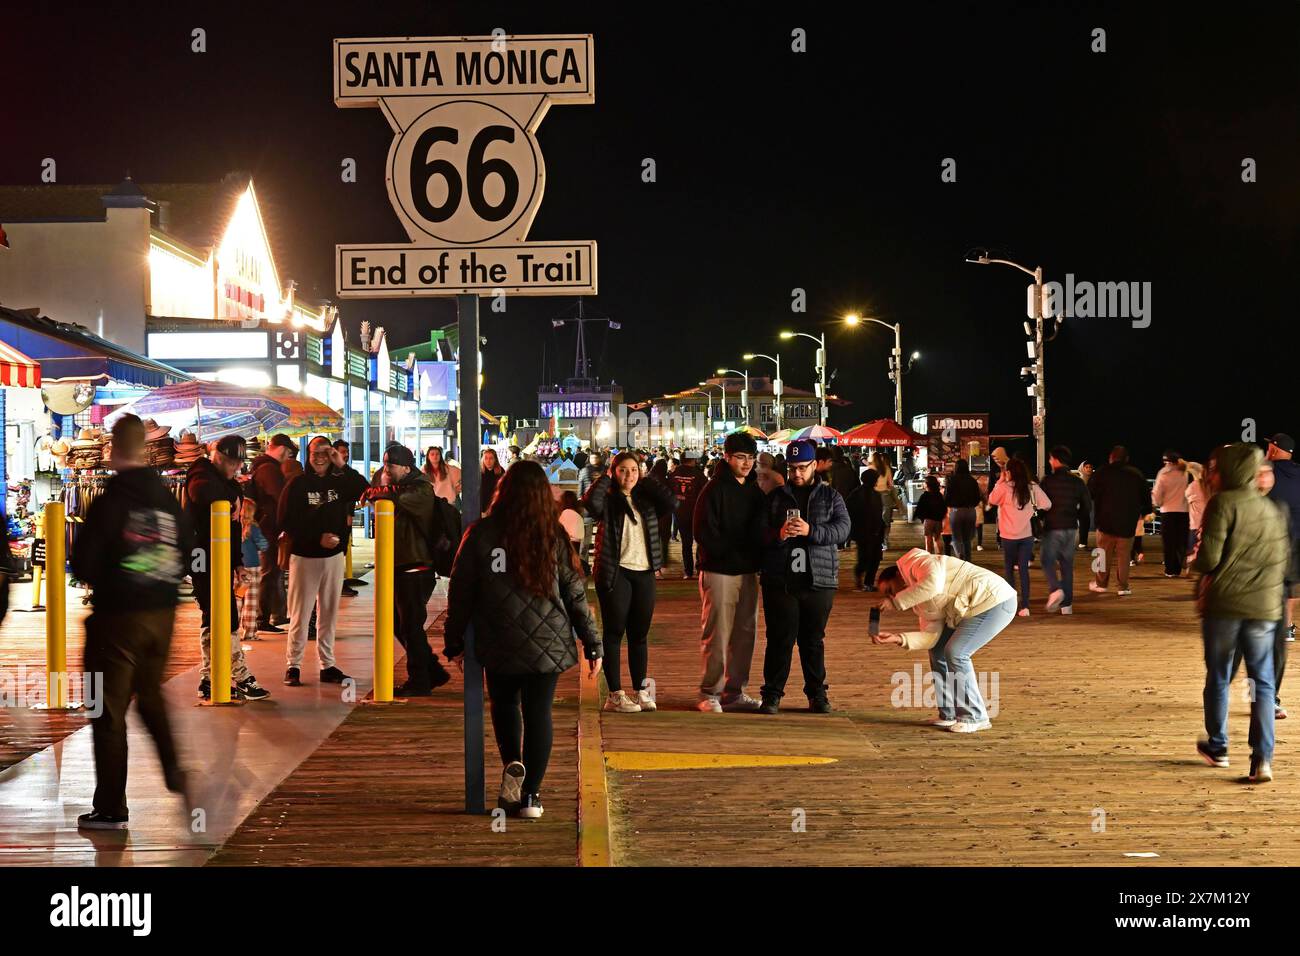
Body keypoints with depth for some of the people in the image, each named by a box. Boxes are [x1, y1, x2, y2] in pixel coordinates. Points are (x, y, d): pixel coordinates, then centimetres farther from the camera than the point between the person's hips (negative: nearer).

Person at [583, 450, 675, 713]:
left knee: (640, 634, 11)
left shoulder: (646, 498, 11)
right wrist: (605, 477, -10)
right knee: (614, 633, 0)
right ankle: (615, 695, 3)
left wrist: (646, 480, -1)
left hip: (644, 573, 5)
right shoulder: (608, 500, -2)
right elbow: (590, 501, -24)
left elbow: (670, 499, -6)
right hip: (615, 573, -5)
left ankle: (640, 691, 19)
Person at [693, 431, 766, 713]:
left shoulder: (755, 491, 13)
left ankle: (735, 692, 16)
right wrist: (736, 552, -13)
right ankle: (709, 693, 3)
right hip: (719, 571, -7)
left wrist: (754, 558, -2)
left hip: (747, 572, 7)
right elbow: (705, 534, -13)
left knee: (745, 633, 8)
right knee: (717, 634, -4)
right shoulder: (714, 490, -7)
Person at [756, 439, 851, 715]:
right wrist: (778, 535, -19)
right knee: (780, 639, 1)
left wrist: (811, 531, -22)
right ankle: (772, 693, 8)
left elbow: (843, 528, -7)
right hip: (779, 580, 0)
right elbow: (760, 532, 3)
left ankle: (817, 693, 18)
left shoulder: (830, 496, 9)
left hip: (818, 581, 0)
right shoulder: (776, 497, 11)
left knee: (813, 640, 8)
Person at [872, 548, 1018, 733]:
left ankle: (975, 718, -4)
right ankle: (950, 715, 16)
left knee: (955, 653, -15)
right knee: (937, 650, 10)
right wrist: (898, 638, -8)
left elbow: (933, 583, -33)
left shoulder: (917, 562, -10)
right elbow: (930, 636, 5)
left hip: (996, 601, -10)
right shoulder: (921, 602, 16)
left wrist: (897, 602, -24)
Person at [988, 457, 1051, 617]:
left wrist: (1000, 480, 7)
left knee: (1009, 569, 15)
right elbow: (1047, 504, -5)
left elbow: (992, 500, 5)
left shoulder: (1004, 487, -12)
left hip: (1008, 536, -2)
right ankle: (1025, 605, -3)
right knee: (1024, 569, 5)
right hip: (1027, 535, 2)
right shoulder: (1032, 487, -5)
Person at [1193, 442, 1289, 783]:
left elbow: (1209, 556, -15)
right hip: (1264, 606, 4)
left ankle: (1217, 747, 25)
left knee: (1217, 678, 13)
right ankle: (1263, 758, -5)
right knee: (1263, 682, 6)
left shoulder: (1223, 503, -9)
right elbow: (1283, 558, 15)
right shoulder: (1274, 509, 10)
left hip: (1223, 603, -4)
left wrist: (1204, 573, 5)